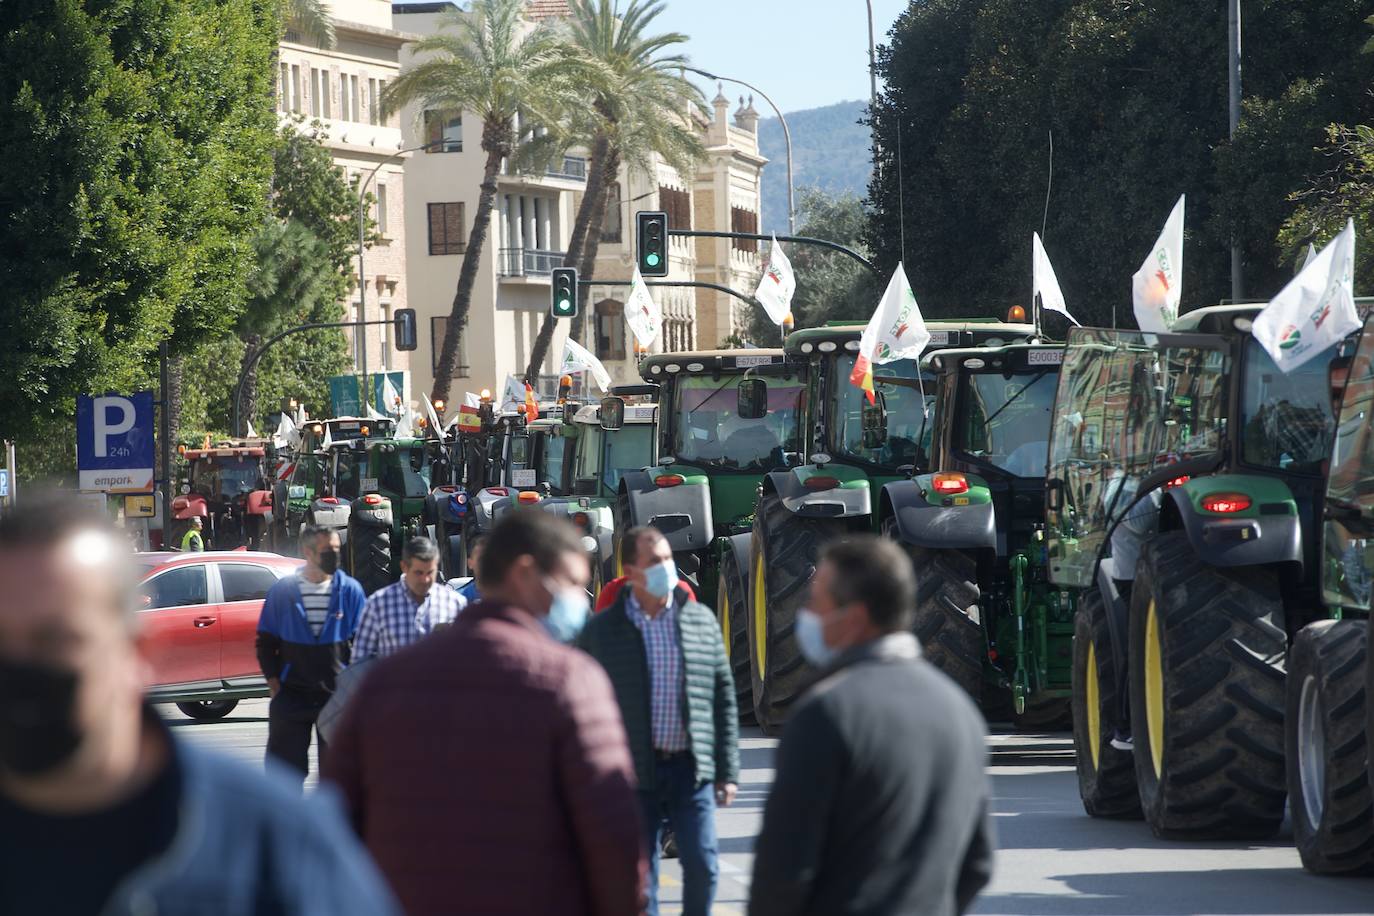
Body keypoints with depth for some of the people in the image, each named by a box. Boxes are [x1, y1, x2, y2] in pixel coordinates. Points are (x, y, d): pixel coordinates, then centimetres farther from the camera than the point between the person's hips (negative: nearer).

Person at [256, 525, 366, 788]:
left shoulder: (350, 590, 0)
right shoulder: (282, 591, 0)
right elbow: (266, 643, 7)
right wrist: (274, 683, -1)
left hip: (338, 696, 0)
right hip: (292, 695, 0)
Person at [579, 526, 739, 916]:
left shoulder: (701, 620, 6)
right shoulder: (602, 630, 0)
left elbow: (723, 698, 8)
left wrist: (727, 770, 4)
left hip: (691, 768, 1)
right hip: (633, 772, -1)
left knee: (702, 866, -1)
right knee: (639, 881, 4)